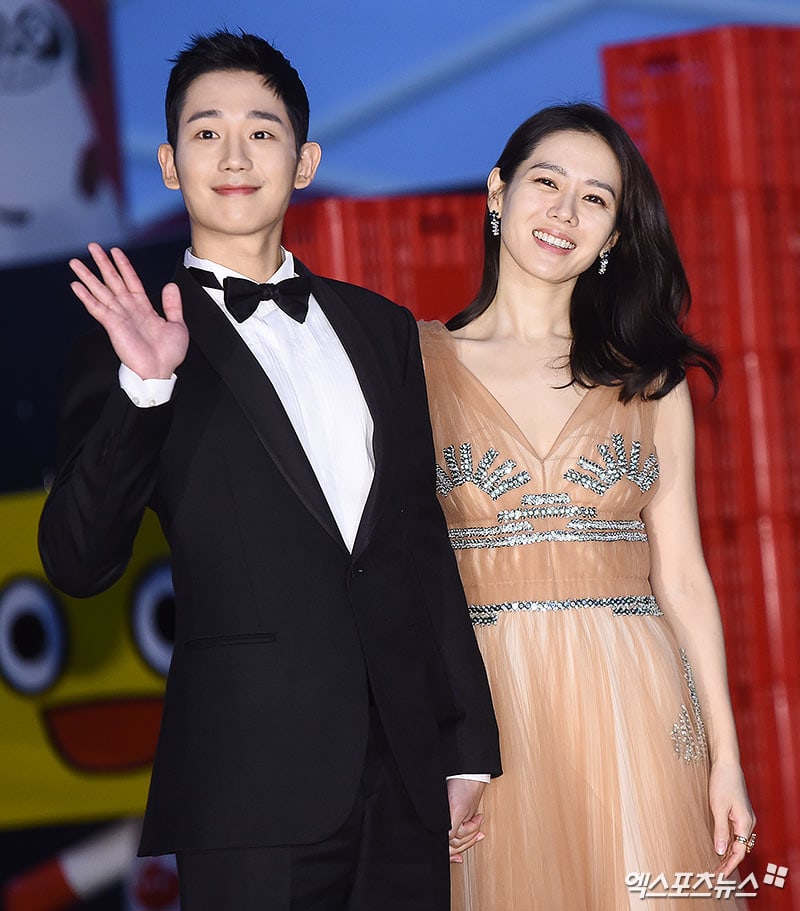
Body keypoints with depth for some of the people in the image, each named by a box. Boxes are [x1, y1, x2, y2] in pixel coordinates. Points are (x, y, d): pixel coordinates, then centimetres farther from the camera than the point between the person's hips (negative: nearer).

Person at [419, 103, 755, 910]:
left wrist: (726, 757, 1)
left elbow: (682, 573, 6)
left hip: (633, 714, 2)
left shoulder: (648, 380, 8)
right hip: (487, 711, -1)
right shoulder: (418, 364, 2)